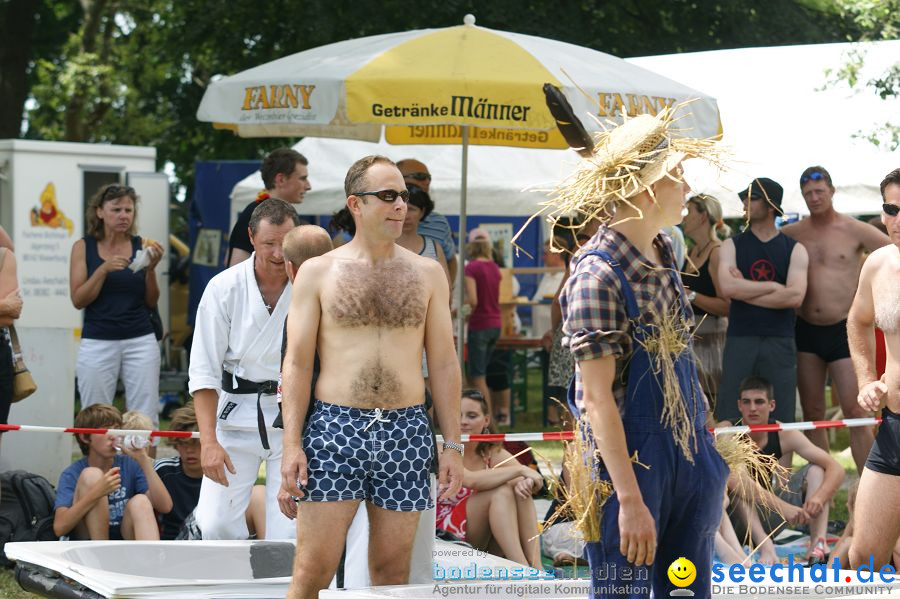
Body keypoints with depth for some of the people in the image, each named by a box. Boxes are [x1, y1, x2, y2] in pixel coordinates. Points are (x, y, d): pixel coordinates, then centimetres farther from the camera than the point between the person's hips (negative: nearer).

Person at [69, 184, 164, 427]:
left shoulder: (142, 246, 6)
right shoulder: (83, 247, 4)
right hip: (97, 342, -1)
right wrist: (103, 270, -14)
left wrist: (150, 269, -8)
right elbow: (78, 300, -2)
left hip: (141, 341, 1)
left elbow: (151, 302, 9)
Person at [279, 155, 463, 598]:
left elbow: (443, 363, 10)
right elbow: (297, 363, 1)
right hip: (335, 429, -2)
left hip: (406, 434, 2)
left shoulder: (427, 274, 9)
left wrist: (453, 446, 4)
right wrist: (291, 445, -8)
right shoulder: (319, 272, 4)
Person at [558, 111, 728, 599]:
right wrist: (630, 500, -22)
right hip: (631, 457, -8)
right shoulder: (597, 276, -19)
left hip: (688, 451, 8)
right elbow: (597, 399, -20)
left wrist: (703, 449, 17)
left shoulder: (663, 255, 6)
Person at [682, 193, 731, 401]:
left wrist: (690, 296, -23)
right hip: (689, 337, 8)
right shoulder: (692, 253, 14)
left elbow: (726, 307, -20)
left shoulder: (717, 253, -12)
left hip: (710, 339, -8)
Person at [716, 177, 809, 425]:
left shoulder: (795, 250, 5)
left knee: (781, 419, 2)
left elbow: (795, 297, -11)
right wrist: (773, 286, -9)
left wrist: (745, 291, -9)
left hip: (780, 341, 0)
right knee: (728, 418, -3)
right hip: (740, 339, 0)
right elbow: (727, 287, -12)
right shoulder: (731, 246, 7)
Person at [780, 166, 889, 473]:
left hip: (844, 330, -3)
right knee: (812, 414, 7)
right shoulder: (791, 234, 4)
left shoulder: (855, 231, -3)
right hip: (807, 331, 3)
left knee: (855, 412, -8)